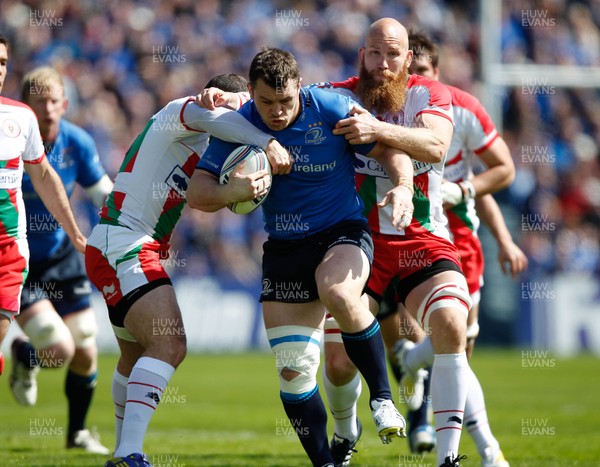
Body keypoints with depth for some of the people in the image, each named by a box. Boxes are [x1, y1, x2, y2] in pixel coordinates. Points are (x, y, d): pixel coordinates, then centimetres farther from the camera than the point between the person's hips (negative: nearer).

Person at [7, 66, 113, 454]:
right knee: (59, 349, -17)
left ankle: (77, 432, 31)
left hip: (62, 258, 4)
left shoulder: (77, 142, -8)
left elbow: (103, 193, 6)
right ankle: (25, 358, 21)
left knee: (85, 354, 5)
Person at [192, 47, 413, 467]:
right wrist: (230, 192, -29)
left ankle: (382, 396, -18)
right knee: (292, 369, -3)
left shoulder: (330, 109, -13)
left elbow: (391, 148, -5)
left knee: (338, 294, -37)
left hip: (343, 232, -3)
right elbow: (199, 191, -7)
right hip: (284, 248, 3)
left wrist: (403, 187, -25)